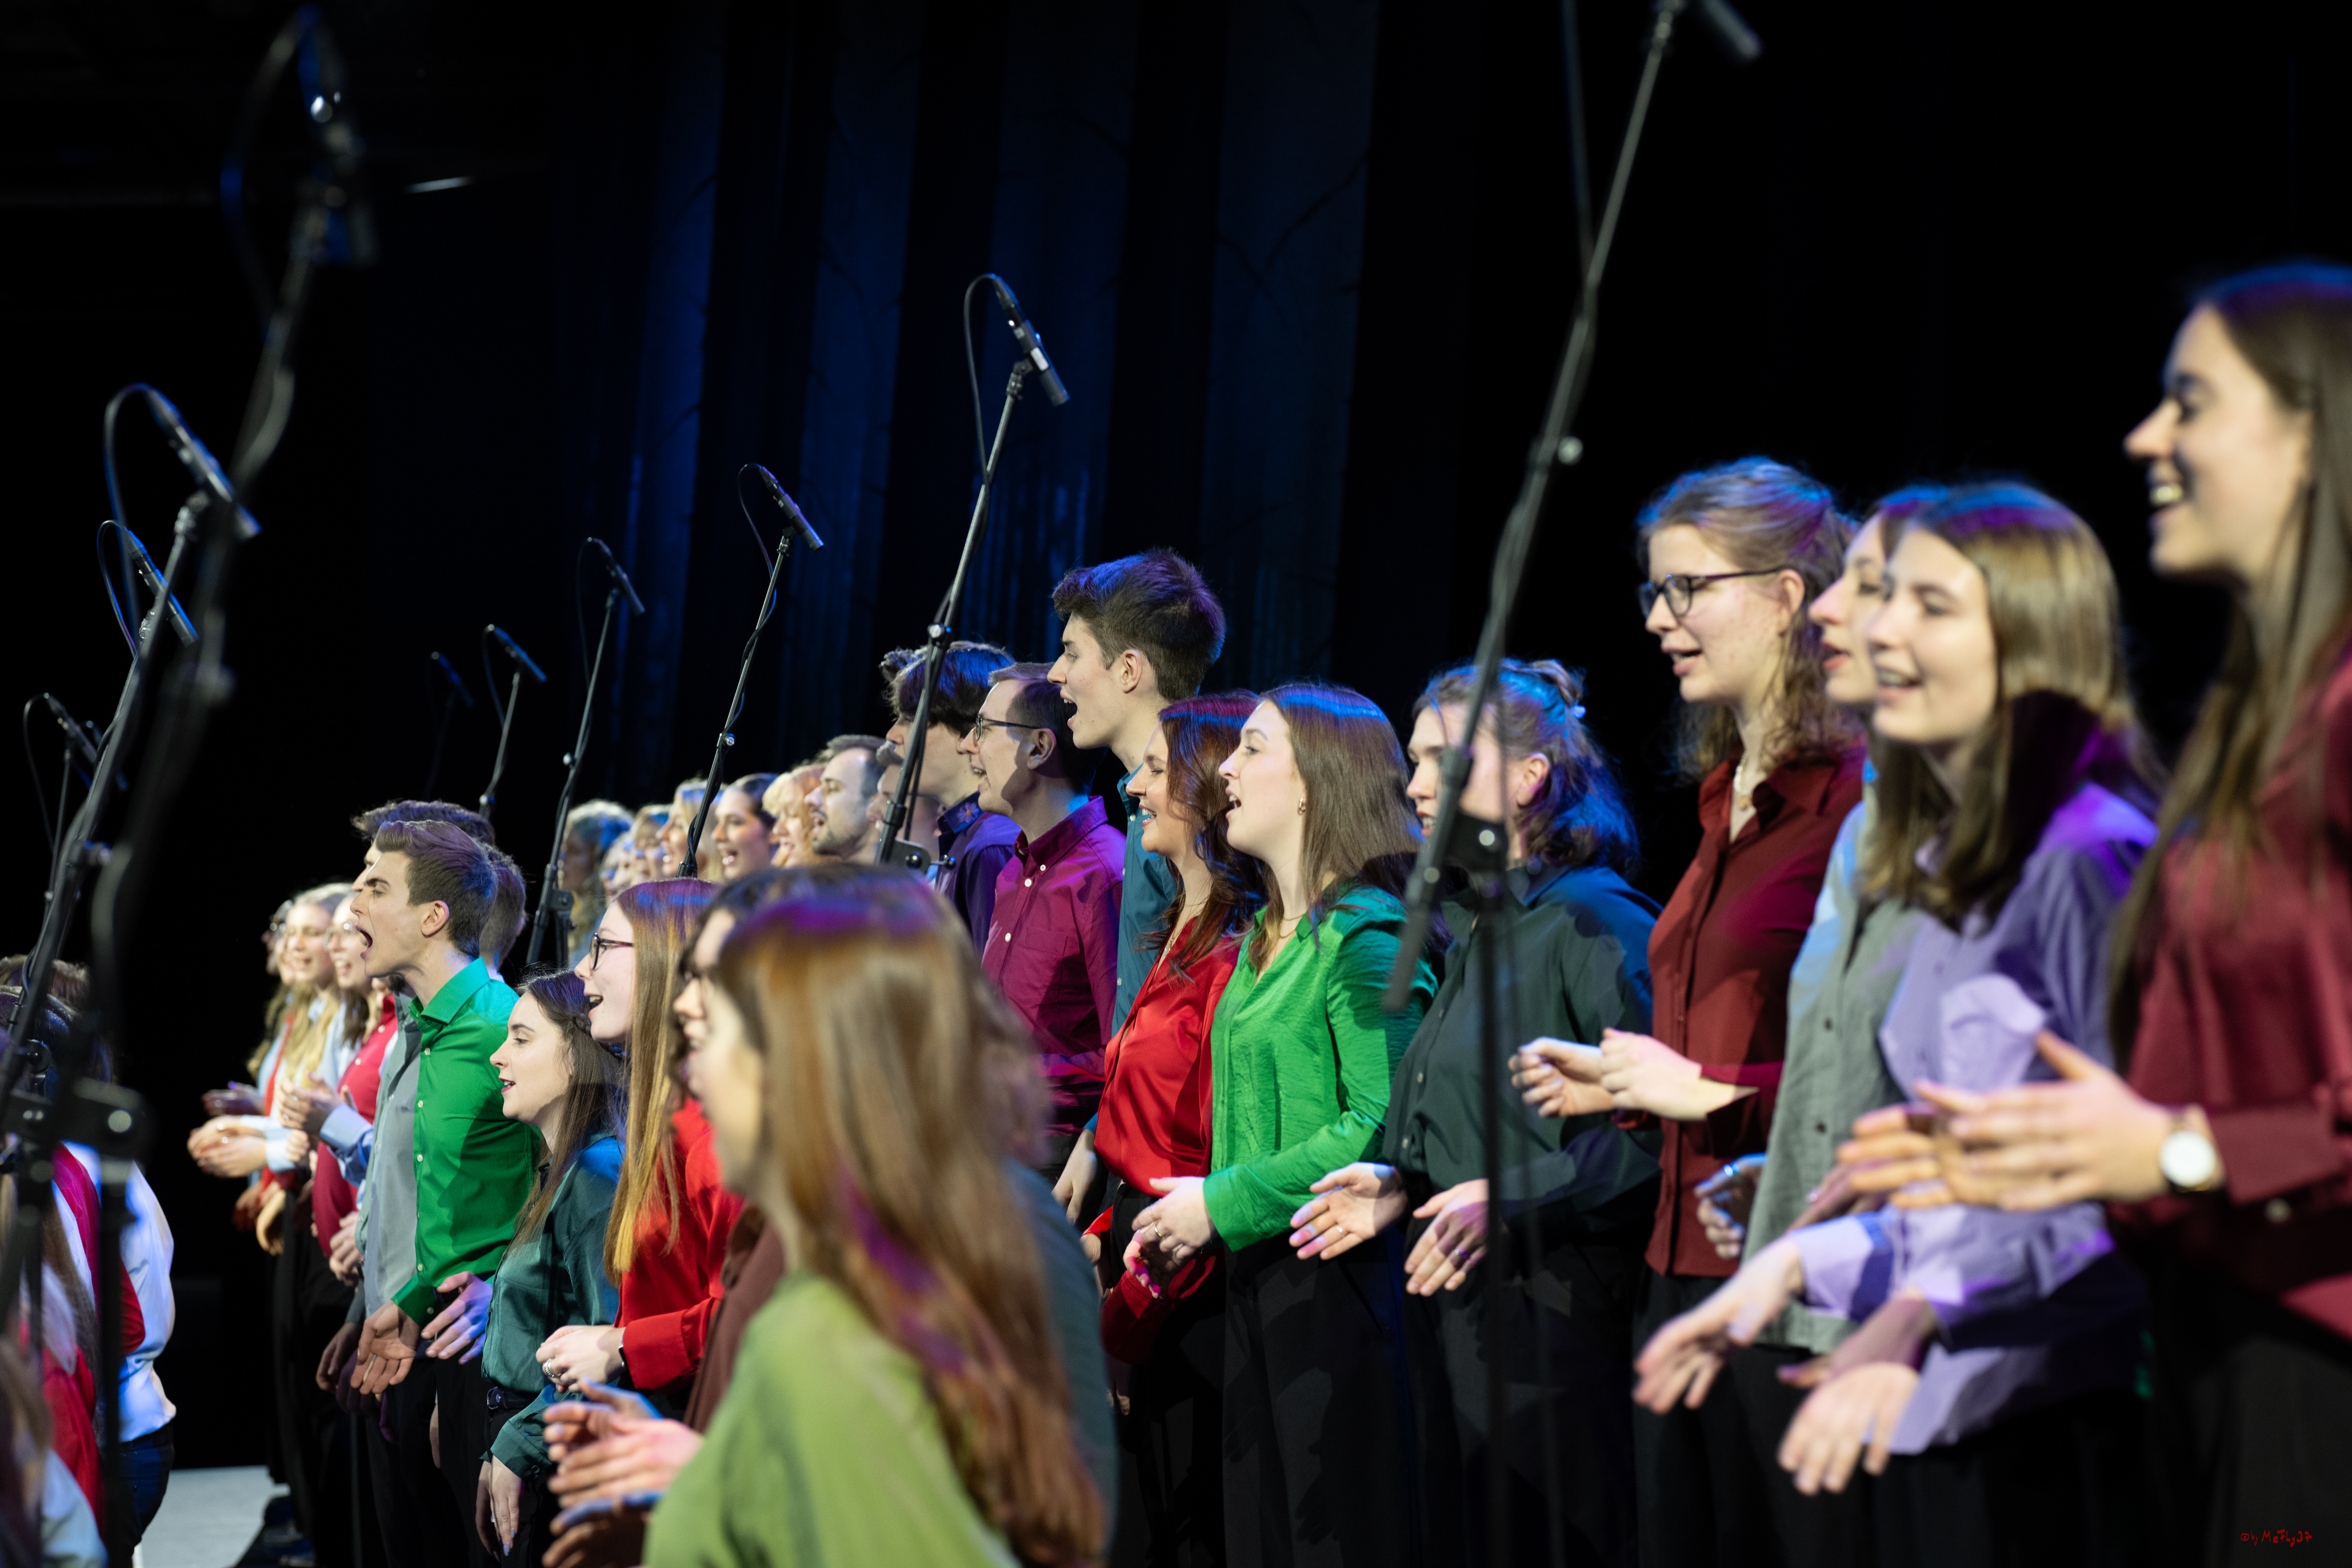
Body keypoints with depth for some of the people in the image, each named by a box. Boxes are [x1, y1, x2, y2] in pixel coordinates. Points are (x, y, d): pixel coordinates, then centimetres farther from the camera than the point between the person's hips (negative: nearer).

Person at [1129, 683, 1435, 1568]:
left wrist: (1222, 1204, -16)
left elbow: (1380, 1127, -21)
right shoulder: (1265, 937, 16)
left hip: (1337, 1280, -9)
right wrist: (1187, 1213, 8)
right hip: (1255, 1276, 9)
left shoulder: (1366, 936, -13)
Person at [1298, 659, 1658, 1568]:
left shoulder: (1594, 920, -12)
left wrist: (1515, 1199, -24)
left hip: (1552, 1313, -9)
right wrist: (1407, 1184, 10)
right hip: (1456, 1307, 9)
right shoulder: (1474, 929, 18)